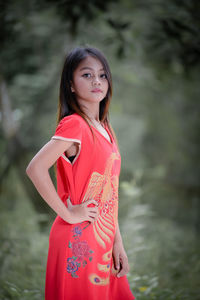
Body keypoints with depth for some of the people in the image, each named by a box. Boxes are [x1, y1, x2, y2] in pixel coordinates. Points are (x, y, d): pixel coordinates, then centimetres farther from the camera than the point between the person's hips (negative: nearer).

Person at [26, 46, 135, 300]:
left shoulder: (105, 129, 11)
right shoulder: (74, 124, -14)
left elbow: (109, 193, 13)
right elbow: (35, 169, -26)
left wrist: (117, 242, 10)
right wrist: (68, 213, -18)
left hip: (104, 240, 8)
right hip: (79, 239, -8)